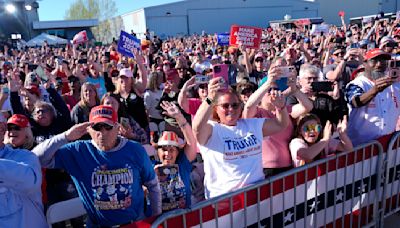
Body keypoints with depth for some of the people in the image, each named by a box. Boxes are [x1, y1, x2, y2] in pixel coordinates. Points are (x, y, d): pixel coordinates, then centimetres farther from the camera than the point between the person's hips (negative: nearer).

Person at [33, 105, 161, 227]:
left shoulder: (136, 151, -12)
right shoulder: (78, 151, -13)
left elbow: (153, 185, -1)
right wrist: (66, 137, -28)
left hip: (136, 222, 1)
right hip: (98, 224, 0)